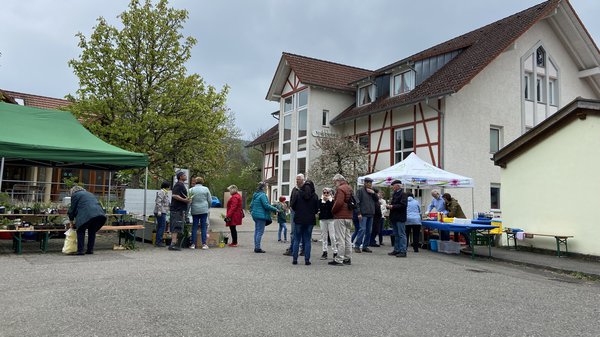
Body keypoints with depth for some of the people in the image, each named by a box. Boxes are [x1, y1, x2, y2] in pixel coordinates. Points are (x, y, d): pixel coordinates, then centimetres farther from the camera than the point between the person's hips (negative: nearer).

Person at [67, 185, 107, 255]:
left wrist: (71, 221, 25)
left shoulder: (75, 195, 14)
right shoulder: (89, 194, 34)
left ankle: (80, 250, 4)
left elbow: (72, 209, 14)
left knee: (80, 231, 9)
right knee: (92, 231, 18)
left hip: (87, 215, -6)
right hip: (100, 214, 6)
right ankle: (90, 250, 17)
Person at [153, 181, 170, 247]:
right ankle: (158, 242, -8)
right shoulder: (161, 192, -11)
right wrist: (159, 211, -23)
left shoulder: (165, 192, 20)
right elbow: (158, 202, -20)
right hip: (161, 212, -11)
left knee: (160, 227, 12)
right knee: (162, 226, -10)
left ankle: (158, 242, 16)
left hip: (162, 212, 11)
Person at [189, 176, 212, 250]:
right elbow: (210, 200, 3)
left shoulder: (191, 190, 0)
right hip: (204, 210, 0)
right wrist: (208, 207, 20)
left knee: (194, 227, 6)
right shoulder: (206, 189, 1)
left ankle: (193, 244, 7)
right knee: (203, 226, 4)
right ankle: (204, 244, 3)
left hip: (195, 211, 0)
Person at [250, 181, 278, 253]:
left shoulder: (255, 195, 13)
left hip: (255, 215, 9)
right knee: (260, 232, -5)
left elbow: (251, 205, 19)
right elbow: (266, 205, -19)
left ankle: (256, 247, 16)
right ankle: (257, 248, -4)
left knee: (256, 231, 12)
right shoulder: (262, 195, -15)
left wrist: (252, 212, 31)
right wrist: (275, 209, -10)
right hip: (261, 216, -9)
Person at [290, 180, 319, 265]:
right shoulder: (315, 196, -4)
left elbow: (293, 206, 0)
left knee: (296, 240, 8)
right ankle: (307, 260, 6)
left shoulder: (298, 194, -5)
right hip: (310, 220, 0)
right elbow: (317, 209, 1)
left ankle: (294, 259, 7)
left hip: (298, 220, 0)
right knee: (307, 240, 7)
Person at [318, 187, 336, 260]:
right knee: (323, 236, 6)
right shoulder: (321, 200, 9)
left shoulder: (332, 200, 2)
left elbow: (332, 208, -14)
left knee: (332, 236, -6)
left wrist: (327, 201, -13)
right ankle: (324, 252, 13)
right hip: (322, 219, 3)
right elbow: (320, 207, -5)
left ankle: (335, 252, 2)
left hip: (331, 219, -3)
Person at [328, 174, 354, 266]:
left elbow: (338, 202, -23)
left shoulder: (340, 189, -13)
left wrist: (333, 210, -7)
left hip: (340, 217, -10)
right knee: (347, 238, 13)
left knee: (340, 239, -6)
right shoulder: (349, 188, 16)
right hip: (349, 216, 10)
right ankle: (348, 259, 18)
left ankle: (339, 259, -3)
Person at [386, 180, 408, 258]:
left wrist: (393, 206, -19)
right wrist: (389, 206, 5)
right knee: (396, 235, 15)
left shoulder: (403, 194, -11)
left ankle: (403, 251, -3)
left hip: (400, 218, -10)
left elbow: (403, 205, -21)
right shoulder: (394, 194, 17)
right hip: (394, 218, 10)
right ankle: (396, 250, 22)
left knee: (401, 235, -6)